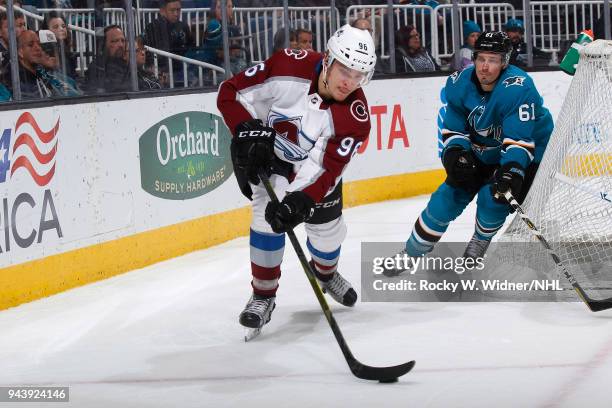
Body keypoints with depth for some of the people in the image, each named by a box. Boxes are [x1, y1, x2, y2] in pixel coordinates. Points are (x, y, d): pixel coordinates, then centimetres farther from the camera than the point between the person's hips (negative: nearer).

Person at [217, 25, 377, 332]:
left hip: (314, 161, 3)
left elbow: (325, 169, -31)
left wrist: (299, 201, -46)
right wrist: (249, 131, -36)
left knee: (328, 228, 11)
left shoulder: (355, 117, -28)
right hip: (265, 155, -3)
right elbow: (231, 93, -24)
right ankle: (263, 295, -3)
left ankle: (325, 273, 48)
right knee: (270, 216, -22)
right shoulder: (289, 67, -33)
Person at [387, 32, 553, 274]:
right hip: (480, 152, 5)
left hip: (527, 154, -5)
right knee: (449, 197, -2)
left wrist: (512, 170, -52)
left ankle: (480, 241, 10)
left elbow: (519, 138, -38)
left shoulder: (518, 87, -33)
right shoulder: (460, 84, -15)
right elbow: (453, 127, -7)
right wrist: (455, 152, -27)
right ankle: (411, 252, 13)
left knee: (494, 197, -24)